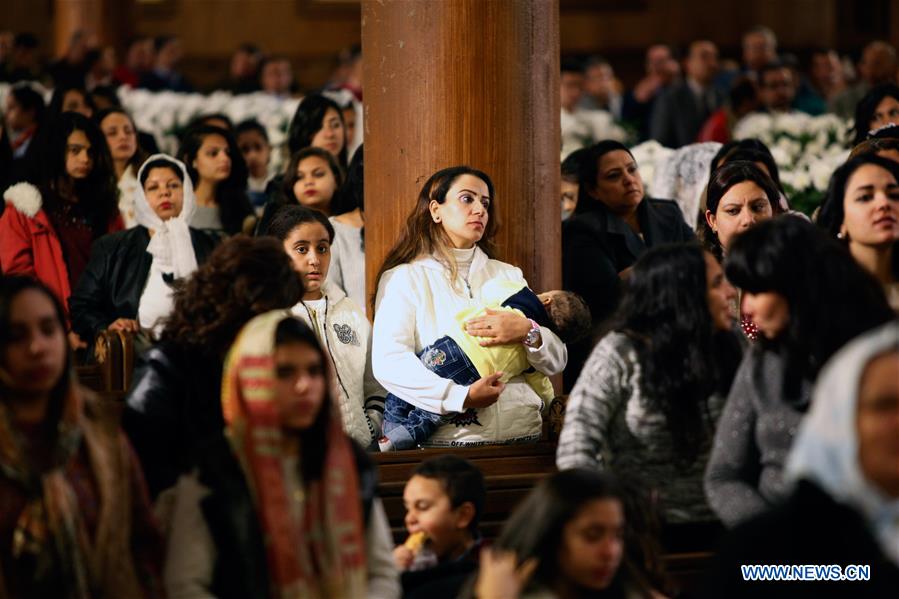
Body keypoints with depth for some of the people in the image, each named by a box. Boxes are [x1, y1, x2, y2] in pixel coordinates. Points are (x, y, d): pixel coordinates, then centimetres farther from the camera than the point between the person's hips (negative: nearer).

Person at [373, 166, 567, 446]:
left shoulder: (509, 276, 21)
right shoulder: (403, 278, 7)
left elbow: (556, 362, 15)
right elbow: (388, 363, -9)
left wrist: (529, 333, -7)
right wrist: (462, 396, -17)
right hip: (444, 440, -4)